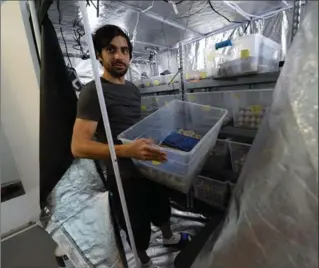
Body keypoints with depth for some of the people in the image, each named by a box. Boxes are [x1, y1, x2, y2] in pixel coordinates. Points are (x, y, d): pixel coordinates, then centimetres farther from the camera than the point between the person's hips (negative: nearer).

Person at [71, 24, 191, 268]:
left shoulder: (134, 89, 7)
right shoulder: (94, 91, -18)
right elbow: (79, 146, -26)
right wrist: (127, 150, -38)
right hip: (124, 175, -7)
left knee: (161, 206, 29)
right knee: (138, 227, 16)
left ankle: (169, 238, 61)